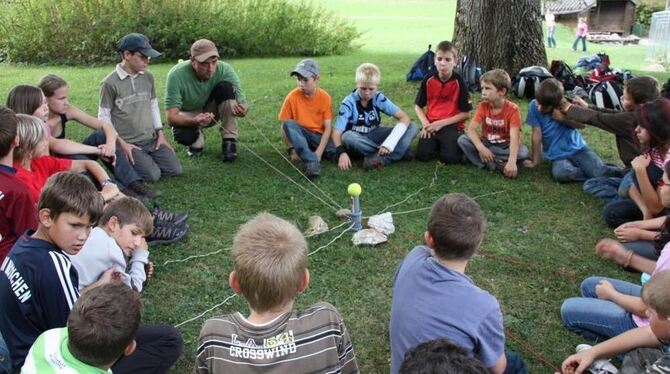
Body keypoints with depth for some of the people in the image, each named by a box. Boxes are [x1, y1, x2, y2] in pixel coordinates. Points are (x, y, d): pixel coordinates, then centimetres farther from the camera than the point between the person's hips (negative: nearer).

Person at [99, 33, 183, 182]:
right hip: (128, 142, -5)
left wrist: (160, 133, 6)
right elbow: (104, 117, -8)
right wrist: (121, 143, -13)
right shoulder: (110, 82, -12)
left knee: (175, 170, -7)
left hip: (152, 138, 5)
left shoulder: (148, 77, 5)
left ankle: (145, 159, 16)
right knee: (153, 175, -19)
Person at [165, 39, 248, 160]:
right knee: (182, 135, -36)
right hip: (188, 114, -2)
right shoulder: (176, 75, -31)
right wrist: (195, 121, -54)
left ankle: (229, 141, -16)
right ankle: (197, 140, 4)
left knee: (225, 87, -29)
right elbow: (171, 117, -33)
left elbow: (242, 103, -25)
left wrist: (241, 108, -52)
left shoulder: (225, 70, -27)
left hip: (212, 111, 2)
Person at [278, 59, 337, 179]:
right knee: (289, 124, -34)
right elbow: (284, 127, -6)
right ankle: (312, 162, -42)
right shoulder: (292, 97, -11)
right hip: (299, 137, 1)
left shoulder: (325, 97, -9)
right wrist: (292, 149, -18)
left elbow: (328, 127, -10)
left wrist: (319, 152, -22)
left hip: (319, 137, -1)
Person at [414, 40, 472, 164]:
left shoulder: (459, 82, -7)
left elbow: (466, 113, -5)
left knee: (450, 157, -24)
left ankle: (450, 140, 9)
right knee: (423, 155, -20)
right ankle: (437, 142, 12)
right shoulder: (428, 80, -1)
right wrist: (425, 123, -10)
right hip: (431, 124, 2)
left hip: (452, 125, -2)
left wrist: (442, 123, -13)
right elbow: (418, 106, 9)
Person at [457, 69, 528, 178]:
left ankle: (487, 161, -27)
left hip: (504, 146, -2)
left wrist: (512, 161, -48)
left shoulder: (512, 109, -19)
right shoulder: (483, 106, -10)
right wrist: (481, 148, -41)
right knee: (462, 140, -22)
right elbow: (471, 129, -21)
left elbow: (514, 137, -31)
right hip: (486, 143, 3)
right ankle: (495, 164, -31)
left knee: (523, 151, -33)